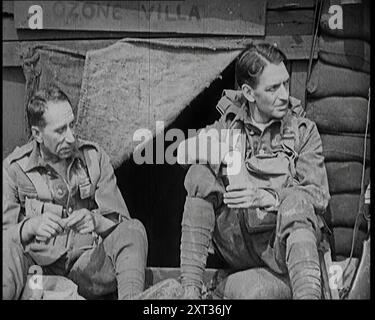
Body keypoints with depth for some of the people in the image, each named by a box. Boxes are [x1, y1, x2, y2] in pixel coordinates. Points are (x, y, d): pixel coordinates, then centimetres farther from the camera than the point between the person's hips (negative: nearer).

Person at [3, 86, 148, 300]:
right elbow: (5, 235, -2)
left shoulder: (94, 156, 7)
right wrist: (31, 226, -24)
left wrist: (95, 221, -19)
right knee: (8, 247, -33)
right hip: (40, 265, -1)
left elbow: (121, 221, 5)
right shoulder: (13, 168, 2)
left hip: (89, 266, 2)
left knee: (134, 229, -25)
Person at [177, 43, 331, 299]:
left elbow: (319, 196, -4)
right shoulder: (227, 127, 11)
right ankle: (191, 287, -24)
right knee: (200, 175, -19)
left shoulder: (303, 130, 5)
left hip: (285, 242, -1)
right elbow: (184, 152, -3)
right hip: (235, 247, 2)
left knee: (296, 200, -32)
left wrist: (265, 197, -20)